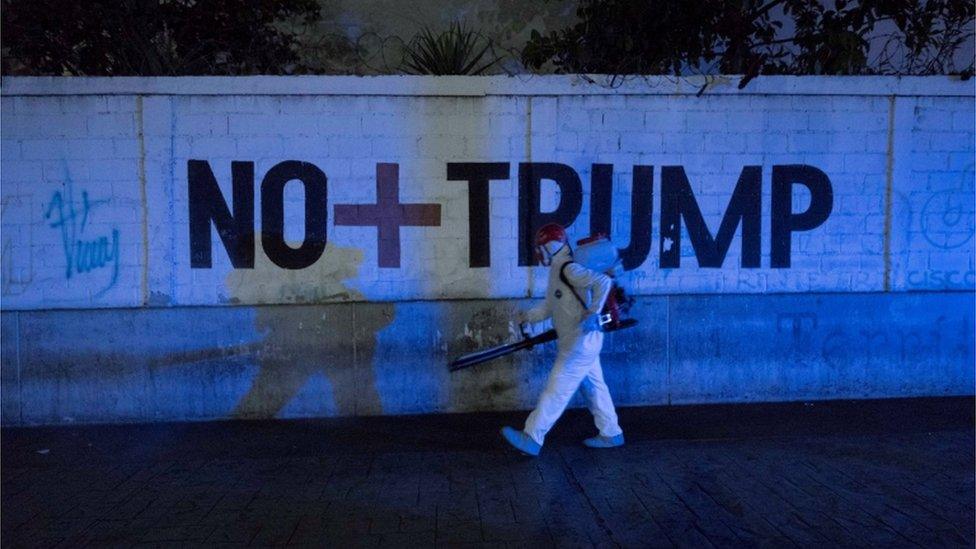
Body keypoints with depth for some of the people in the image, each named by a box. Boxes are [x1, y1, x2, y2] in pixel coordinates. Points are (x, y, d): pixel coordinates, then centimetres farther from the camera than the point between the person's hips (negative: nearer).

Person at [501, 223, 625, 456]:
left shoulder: (568, 269, -15)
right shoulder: (557, 272, 16)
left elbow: (603, 281, -27)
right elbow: (549, 308, 19)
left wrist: (592, 313, -25)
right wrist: (528, 316, 5)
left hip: (582, 341, -10)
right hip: (582, 342, 10)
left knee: (557, 388, -9)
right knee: (593, 386, 16)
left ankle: (532, 438, -7)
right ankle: (611, 434, 27)